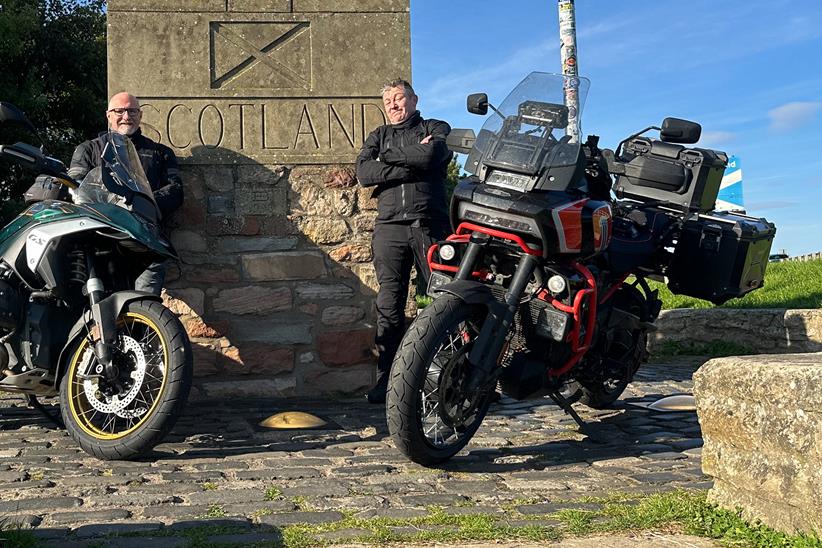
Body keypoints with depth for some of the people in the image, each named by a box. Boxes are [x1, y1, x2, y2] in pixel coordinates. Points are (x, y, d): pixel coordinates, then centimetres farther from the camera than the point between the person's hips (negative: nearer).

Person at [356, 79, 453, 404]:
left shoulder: (436, 129, 16)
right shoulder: (378, 136, 24)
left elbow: (430, 155, -9)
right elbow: (364, 173, 3)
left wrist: (388, 156, 2)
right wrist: (412, 165, -3)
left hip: (430, 225, -2)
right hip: (390, 227, 2)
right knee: (389, 307, -3)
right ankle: (386, 380, 0)